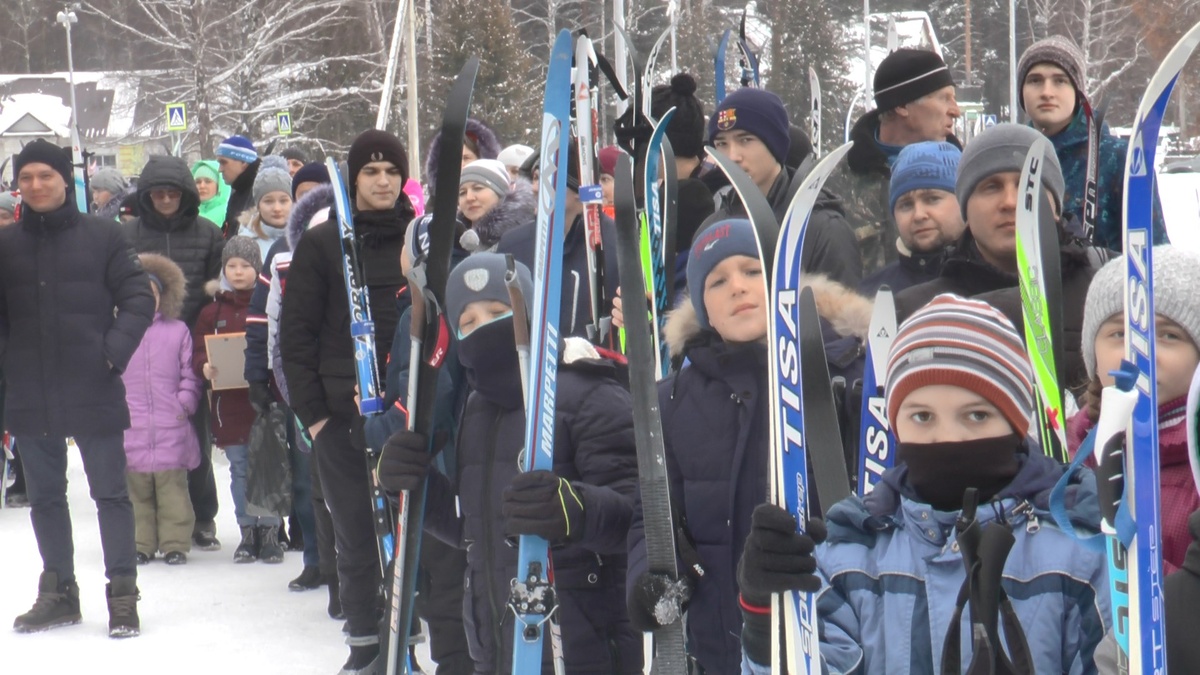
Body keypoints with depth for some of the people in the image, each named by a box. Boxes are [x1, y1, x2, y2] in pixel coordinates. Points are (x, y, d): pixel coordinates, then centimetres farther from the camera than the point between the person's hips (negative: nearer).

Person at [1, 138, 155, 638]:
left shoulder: (103, 236, -2)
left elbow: (139, 298, -2)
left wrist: (115, 351, -12)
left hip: (94, 391, -3)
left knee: (110, 493, 2)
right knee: (45, 496, 12)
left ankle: (122, 593, 9)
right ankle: (58, 591, 24)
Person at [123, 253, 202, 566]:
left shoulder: (177, 331, 6)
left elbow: (190, 374, 8)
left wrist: (186, 402, -4)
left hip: (171, 428, 0)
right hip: (130, 430, 0)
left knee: (172, 488, 2)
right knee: (136, 490, 7)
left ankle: (175, 544, 9)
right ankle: (140, 544, 15)